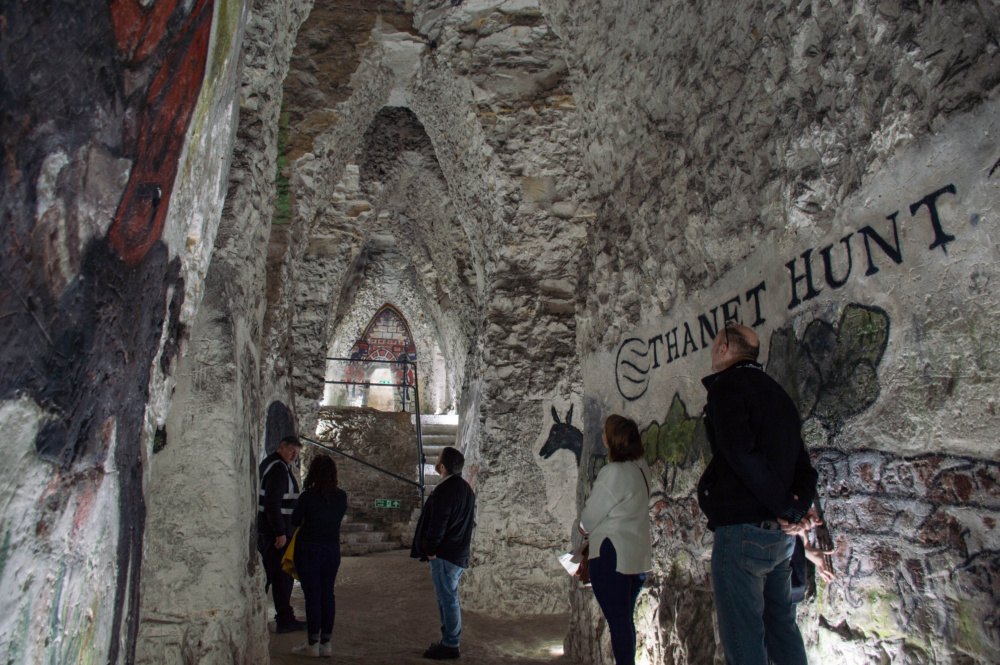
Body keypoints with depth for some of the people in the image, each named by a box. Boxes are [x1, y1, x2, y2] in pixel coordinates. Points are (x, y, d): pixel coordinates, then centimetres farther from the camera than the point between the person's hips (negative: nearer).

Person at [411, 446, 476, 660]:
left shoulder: (444, 490, -20)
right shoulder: (466, 488, 10)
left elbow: (437, 524, -20)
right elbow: (469, 520, 17)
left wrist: (430, 549, -9)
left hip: (445, 554, -10)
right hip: (460, 553, 10)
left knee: (447, 598, -1)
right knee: (448, 597, 18)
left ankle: (450, 646, 7)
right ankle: (450, 640, 26)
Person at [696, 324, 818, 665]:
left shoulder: (727, 384, -8)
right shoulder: (775, 391, 18)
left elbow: (741, 452, -21)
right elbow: (803, 464, 16)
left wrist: (784, 506, -14)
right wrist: (798, 504, 2)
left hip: (743, 528, -9)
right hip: (781, 535, 9)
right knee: (781, 627, 20)